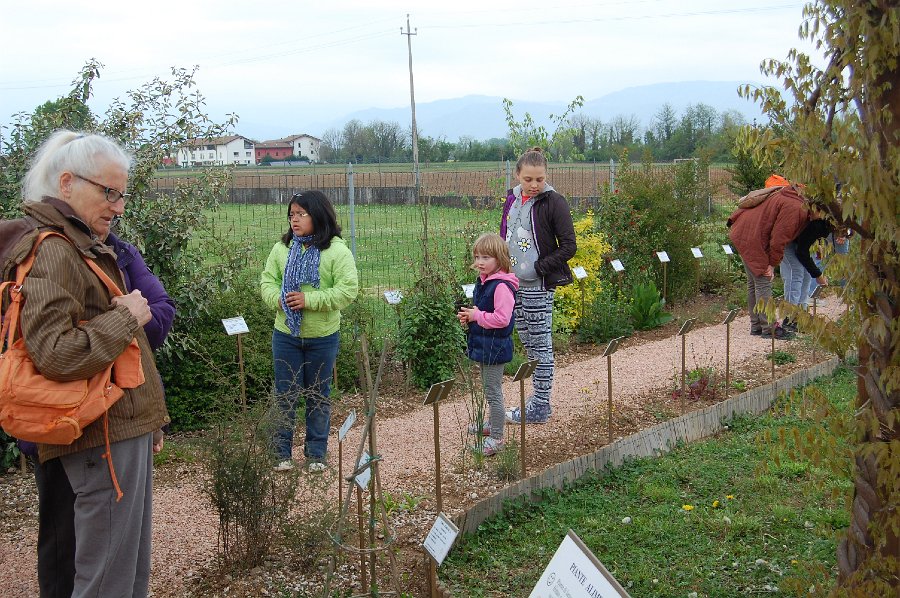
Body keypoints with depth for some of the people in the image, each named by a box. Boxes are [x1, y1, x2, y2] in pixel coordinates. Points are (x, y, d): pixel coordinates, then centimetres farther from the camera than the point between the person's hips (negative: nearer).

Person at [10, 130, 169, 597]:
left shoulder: (87, 247, 17)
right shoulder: (52, 252, -16)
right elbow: (56, 355, -26)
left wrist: (148, 418, 27)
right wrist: (126, 318, -15)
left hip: (125, 429, 10)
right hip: (104, 436, -10)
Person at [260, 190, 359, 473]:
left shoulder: (337, 251, -8)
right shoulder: (282, 248, 4)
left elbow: (348, 290, -15)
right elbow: (267, 281, 6)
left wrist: (310, 300, -21)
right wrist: (278, 299, -15)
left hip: (323, 336, -2)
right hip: (286, 334, 2)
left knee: (318, 396, 11)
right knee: (285, 395, 8)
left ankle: (316, 454, 24)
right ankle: (282, 452, 20)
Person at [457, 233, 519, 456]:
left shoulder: (502, 286, -22)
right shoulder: (482, 281, 8)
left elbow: (502, 318, -29)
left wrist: (476, 316, -21)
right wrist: (468, 316, 3)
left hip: (495, 347, -10)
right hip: (483, 345, 10)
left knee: (493, 392, -3)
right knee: (488, 388, 23)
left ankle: (496, 438, 5)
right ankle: (492, 424, 40)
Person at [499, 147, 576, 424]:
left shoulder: (553, 202, -11)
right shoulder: (513, 199, 10)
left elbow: (569, 246, -11)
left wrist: (538, 268, -15)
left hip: (538, 285, -7)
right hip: (515, 282, 7)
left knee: (540, 343, -1)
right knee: (527, 341, 13)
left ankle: (540, 406, 7)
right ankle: (538, 399, 24)